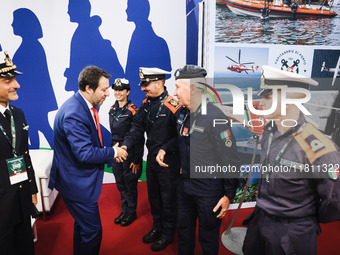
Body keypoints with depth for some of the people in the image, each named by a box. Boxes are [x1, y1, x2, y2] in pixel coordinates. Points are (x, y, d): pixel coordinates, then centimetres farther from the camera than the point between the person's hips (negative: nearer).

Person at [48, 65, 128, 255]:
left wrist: (110, 152, -1)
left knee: (83, 225, 26)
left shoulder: (85, 106, 4)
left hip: (81, 180, 10)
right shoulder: (74, 114, -28)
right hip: (77, 183, -10)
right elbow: (85, 153, -31)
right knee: (92, 231, 2)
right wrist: (113, 152, -17)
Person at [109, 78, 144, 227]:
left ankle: (131, 212, 26)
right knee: (120, 183, 16)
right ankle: (124, 210, 34)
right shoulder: (112, 109, 7)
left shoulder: (133, 111, -14)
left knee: (130, 184, 7)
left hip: (129, 153, -6)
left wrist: (137, 160, -15)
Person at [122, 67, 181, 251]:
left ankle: (167, 234, 33)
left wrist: (165, 151, -20)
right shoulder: (146, 103, 2)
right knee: (153, 195, 22)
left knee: (168, 199, 11)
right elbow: (137, 128, -2)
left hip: (168, 162, -7)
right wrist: (125, 145, -16)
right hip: (151, 159, 7)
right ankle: (157, 227, 44)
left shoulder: (173, 106, -21)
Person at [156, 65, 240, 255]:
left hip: (209, 191, -7)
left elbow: (230, 160, -21)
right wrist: (165, 149, -1)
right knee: (184, 227, 26)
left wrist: (229, 195, -16)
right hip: (186, 183, 8)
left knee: (208, 236, 14)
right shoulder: (182, 113, 1)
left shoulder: (215, 117, -24)